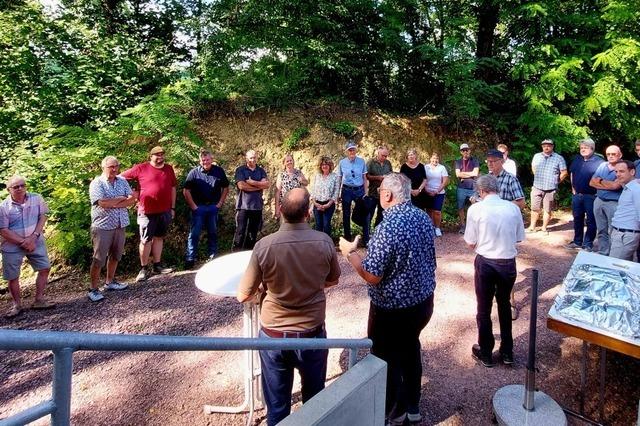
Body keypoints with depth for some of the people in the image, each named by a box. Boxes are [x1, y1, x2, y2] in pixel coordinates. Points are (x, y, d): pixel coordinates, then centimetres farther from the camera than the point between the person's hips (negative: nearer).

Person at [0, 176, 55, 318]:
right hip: (12, 247, -2)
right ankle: (17, 305, 22)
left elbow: (43, 216, -4)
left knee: (44, 268, 3)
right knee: (13, 277, 5)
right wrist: (23, 242, -17)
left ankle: (39, 300, 17)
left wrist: (33, 237, -16)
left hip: (36, 242, 2)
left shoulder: (36, 198, -5)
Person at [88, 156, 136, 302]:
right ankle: (93, 289, 9)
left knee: (115, 256, 17)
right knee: (99, 259, -1)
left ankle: (110, 282, 33)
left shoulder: (122, 181, 8)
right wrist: (121, 199, -9)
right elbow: (102, 203, -21)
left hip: (120, 225, 6)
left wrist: (114, 204, -15)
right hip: (103, 227, -5)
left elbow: (132, 199, -2)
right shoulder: (96, 183, -7)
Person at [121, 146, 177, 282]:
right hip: (147, 211, -4)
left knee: (159, 237, 14)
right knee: (146, 240, 1)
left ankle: (157, 266, 24)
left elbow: (173, 188, 14)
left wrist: (173, 207, 12)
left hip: (165, 211, 4)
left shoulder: (169, 169, 9)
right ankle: (144, 269, 12)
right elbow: (121, 177, 2)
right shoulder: (141, 168, -4)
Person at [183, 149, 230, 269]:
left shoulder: (219, 171, 3)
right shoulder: (194, 172, -3)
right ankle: (190, 259, 3)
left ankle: (213, 258, 20)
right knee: (194, 234, -2)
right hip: (198, 207, -2)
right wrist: (193, 206, -7)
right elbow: (186, 191, -3)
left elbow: (225, 188, 10)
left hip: (213, 207, 2)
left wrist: (220, 203, 3)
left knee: (213, 233, 10)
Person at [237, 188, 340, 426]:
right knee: (315, 400, 25)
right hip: (313, 333, 1)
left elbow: (243, 296, -9)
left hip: (273, 335, -1)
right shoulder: (324, 242, -15)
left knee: (277, 405, 19)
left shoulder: (264, 246, -19)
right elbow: (332, 281, 4)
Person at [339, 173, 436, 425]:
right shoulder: (424, 217, -3)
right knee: (410, 350, 26)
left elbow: (372, 276, -25)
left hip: (392, 308, -8)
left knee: (386, 360, 15)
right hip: (423, 301, 8)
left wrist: (349, 253, -11)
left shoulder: (388, 227, -28)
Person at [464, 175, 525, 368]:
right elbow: (519, 238, 5)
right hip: (508, 263, 3)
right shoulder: (513, 208, -3)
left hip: (485, 263, -3)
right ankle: (507, 352, 35)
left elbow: (470, 243, -7)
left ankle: (486, 353, 29)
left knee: (484, 309, 14)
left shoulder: (476, 209, -12)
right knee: (504, 305, 23)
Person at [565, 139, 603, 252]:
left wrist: (597, 192, -11)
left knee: (591, 221, 3)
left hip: (591, 196, -6)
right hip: (577, 195, 6)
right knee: (577, 220, 14)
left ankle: (588, 244, 12)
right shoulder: (576, 159, 8)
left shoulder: (599, 162, -11)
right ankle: (577, 242, 26)